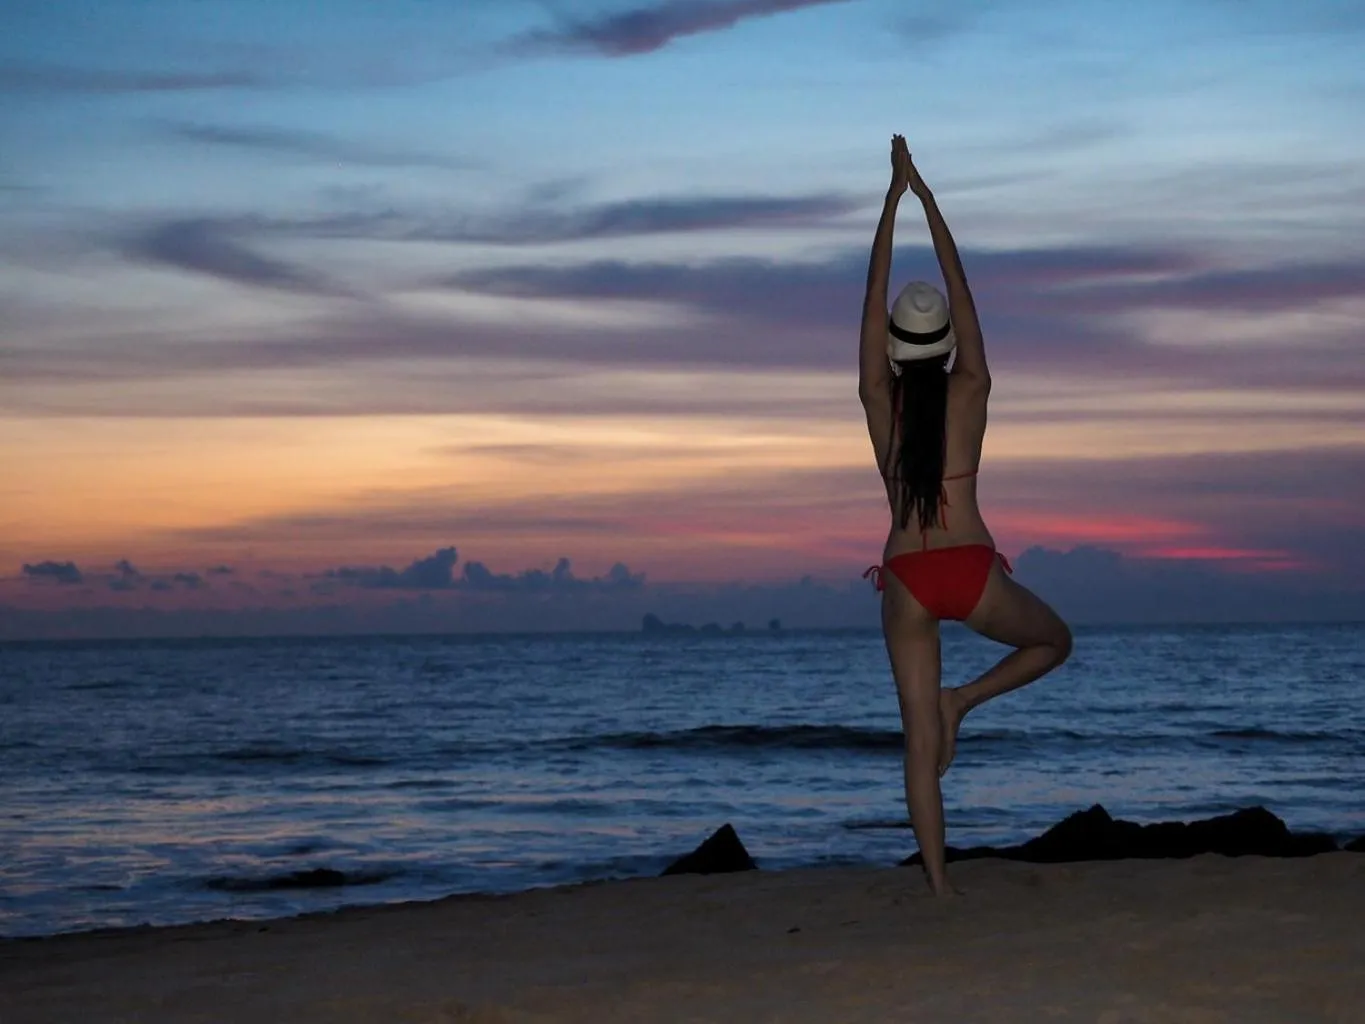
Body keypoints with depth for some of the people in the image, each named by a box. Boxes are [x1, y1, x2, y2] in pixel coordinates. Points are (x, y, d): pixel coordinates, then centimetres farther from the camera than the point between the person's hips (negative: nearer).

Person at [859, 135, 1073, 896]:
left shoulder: (880, 401, 0)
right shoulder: (970, 394, -1)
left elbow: (875, 301, 4)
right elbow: (962, 294, 3)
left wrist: (895, 201, 6)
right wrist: (928, 201, 6)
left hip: (907, 580, 1)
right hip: (973, 572, -1)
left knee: (920, 739, 5)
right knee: (1054, 641, 27)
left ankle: (939, 880, 0)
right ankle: (963, 699, 3)